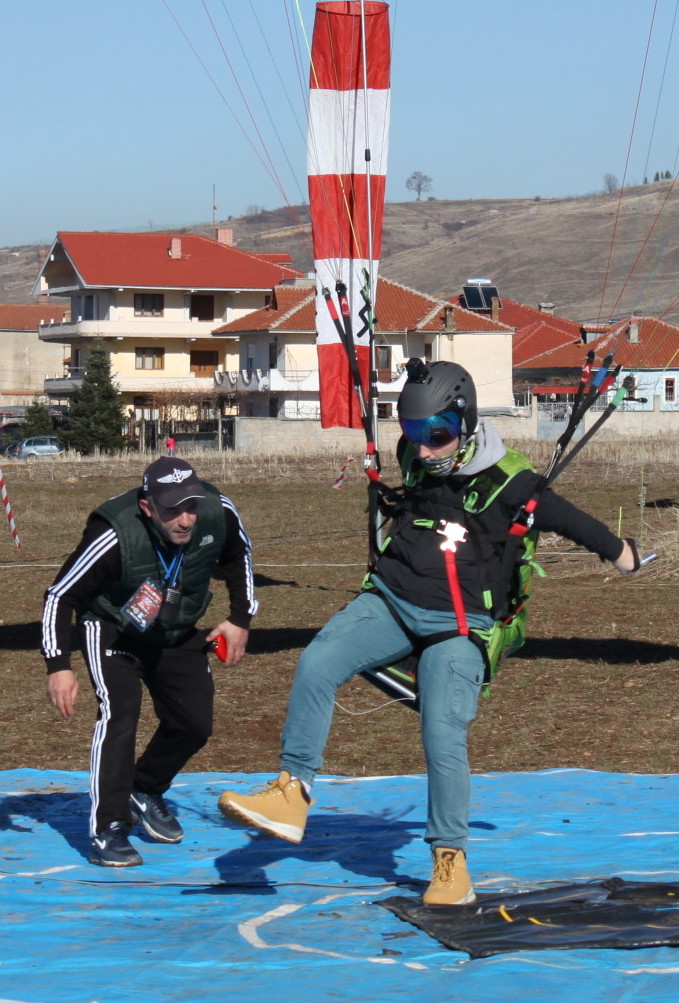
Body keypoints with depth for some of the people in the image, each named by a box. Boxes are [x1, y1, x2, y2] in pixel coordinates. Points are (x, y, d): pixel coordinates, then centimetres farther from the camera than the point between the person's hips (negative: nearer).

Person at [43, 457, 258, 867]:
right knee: (120, 713, -22)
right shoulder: (116, 537, -37)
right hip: (113, 630, -5)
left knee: (195, 723, 3)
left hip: (177, 634, 5)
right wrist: (59, 667, -29)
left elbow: (238, 556, 1)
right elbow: (60, 595, -25)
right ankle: (107, 830, -17)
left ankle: (145, 794, 30)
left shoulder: (219, 514, -25)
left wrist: (241, 619, 1)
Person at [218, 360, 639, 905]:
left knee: (444, 736, -16)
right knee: (316, 666, -18)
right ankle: (291, 795, -13)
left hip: (456, 625, -4)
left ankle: (451, 859, 0)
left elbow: (565, 517, 7)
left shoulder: (507, 481, -9)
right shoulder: (417, 461, 4)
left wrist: (621, 553, 20)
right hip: (391, 600, 4)